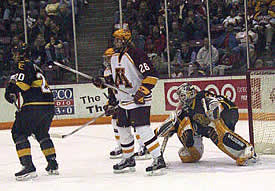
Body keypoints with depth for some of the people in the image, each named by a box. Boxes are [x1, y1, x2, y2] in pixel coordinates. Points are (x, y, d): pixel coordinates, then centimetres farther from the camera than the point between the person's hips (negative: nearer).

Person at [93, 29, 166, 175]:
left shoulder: (136, 54, -16)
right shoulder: (114, 57, 12)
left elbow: (151, 75, -20)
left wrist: (142, 92, -25)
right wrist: (103, 83, 13)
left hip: (139, 99, -9)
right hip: (124, 100, 9)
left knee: (142, 129, -19)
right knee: (123, 129, 15)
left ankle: (159, 160, -18)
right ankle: (128, 160, 30)